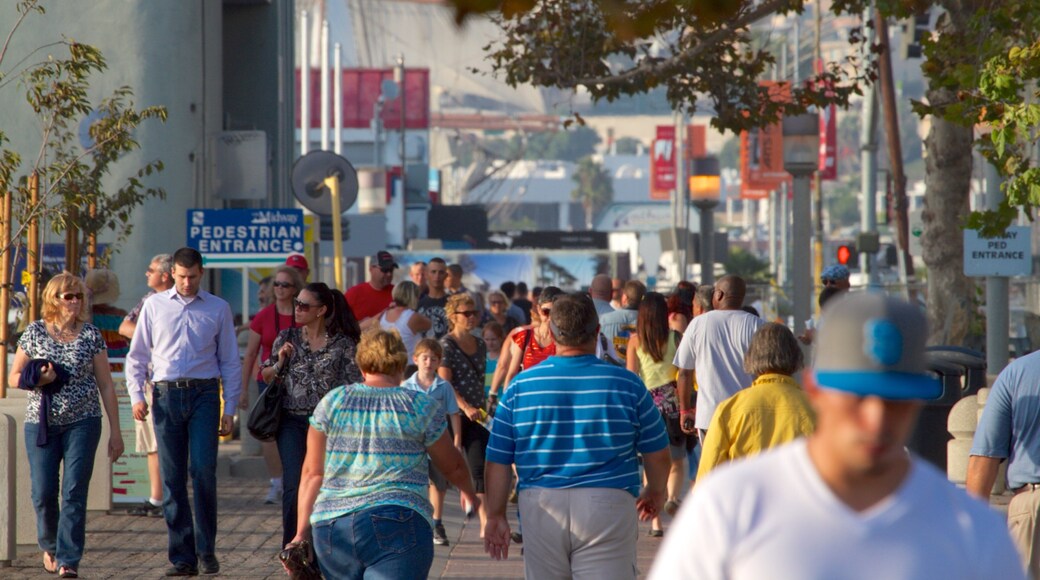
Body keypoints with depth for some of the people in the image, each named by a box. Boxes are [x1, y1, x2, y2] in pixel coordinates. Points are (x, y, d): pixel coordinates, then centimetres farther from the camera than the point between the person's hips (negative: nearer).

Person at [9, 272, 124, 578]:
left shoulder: (91, 335, 2)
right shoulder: (34, 332, 3)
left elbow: (105, 384, 4)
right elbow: (13, 377, 7)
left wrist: (115, 431, 2)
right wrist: (38, 380, -15)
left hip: (82, 423, -1)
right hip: (41, 423, 1)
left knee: (74, 493, -8)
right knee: (43, 492, 1)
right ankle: (50, 545, 29)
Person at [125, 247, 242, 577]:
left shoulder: (218, 309, 9)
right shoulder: (155, 306, 11)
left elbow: (231, 362, 10)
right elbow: (137, 355, 13)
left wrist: (230, 410, 4)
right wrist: (136, 395, 0)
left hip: (204, 394, -1)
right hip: (166, 396, 1)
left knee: (203, 471, -13)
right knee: (172, 478, 1)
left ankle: (206, 550, -1)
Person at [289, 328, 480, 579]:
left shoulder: (331, 403, 10)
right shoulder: (421, 407, 5)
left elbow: (312, 473, 8)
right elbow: (453, 466, 18)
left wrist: (302, 531, 10)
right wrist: (469, 492, 38)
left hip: (330, 527, 4)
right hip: (397, 527, -3)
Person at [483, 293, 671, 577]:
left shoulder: (520, 386, 0)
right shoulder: (627, 384, -2)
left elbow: (498, 461, 3)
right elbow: (657, 454, 7)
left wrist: (496, 516, 14)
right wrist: (654, 492, 27)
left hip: (540, 506, 2)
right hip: (607, 507, -2)